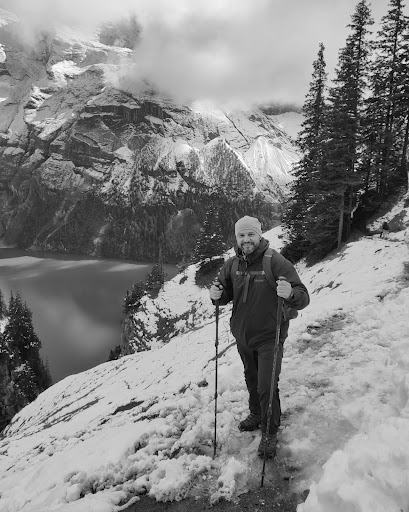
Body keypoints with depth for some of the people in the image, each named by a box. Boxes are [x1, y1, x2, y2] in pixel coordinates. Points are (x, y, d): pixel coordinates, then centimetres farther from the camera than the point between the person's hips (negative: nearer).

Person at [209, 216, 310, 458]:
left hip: (269, 338, -5)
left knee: (266, 387, -1)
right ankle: (256, 415, 49)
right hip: (242, 336, 5)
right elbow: (226, 295, 7)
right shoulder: (232, 264, -3)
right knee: (251, 381, 23)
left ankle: (270, 432, 24)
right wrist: (217, 295, -16)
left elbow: (303, 298, -22)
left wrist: (290, 294, -45)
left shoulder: (277, 261, -19)